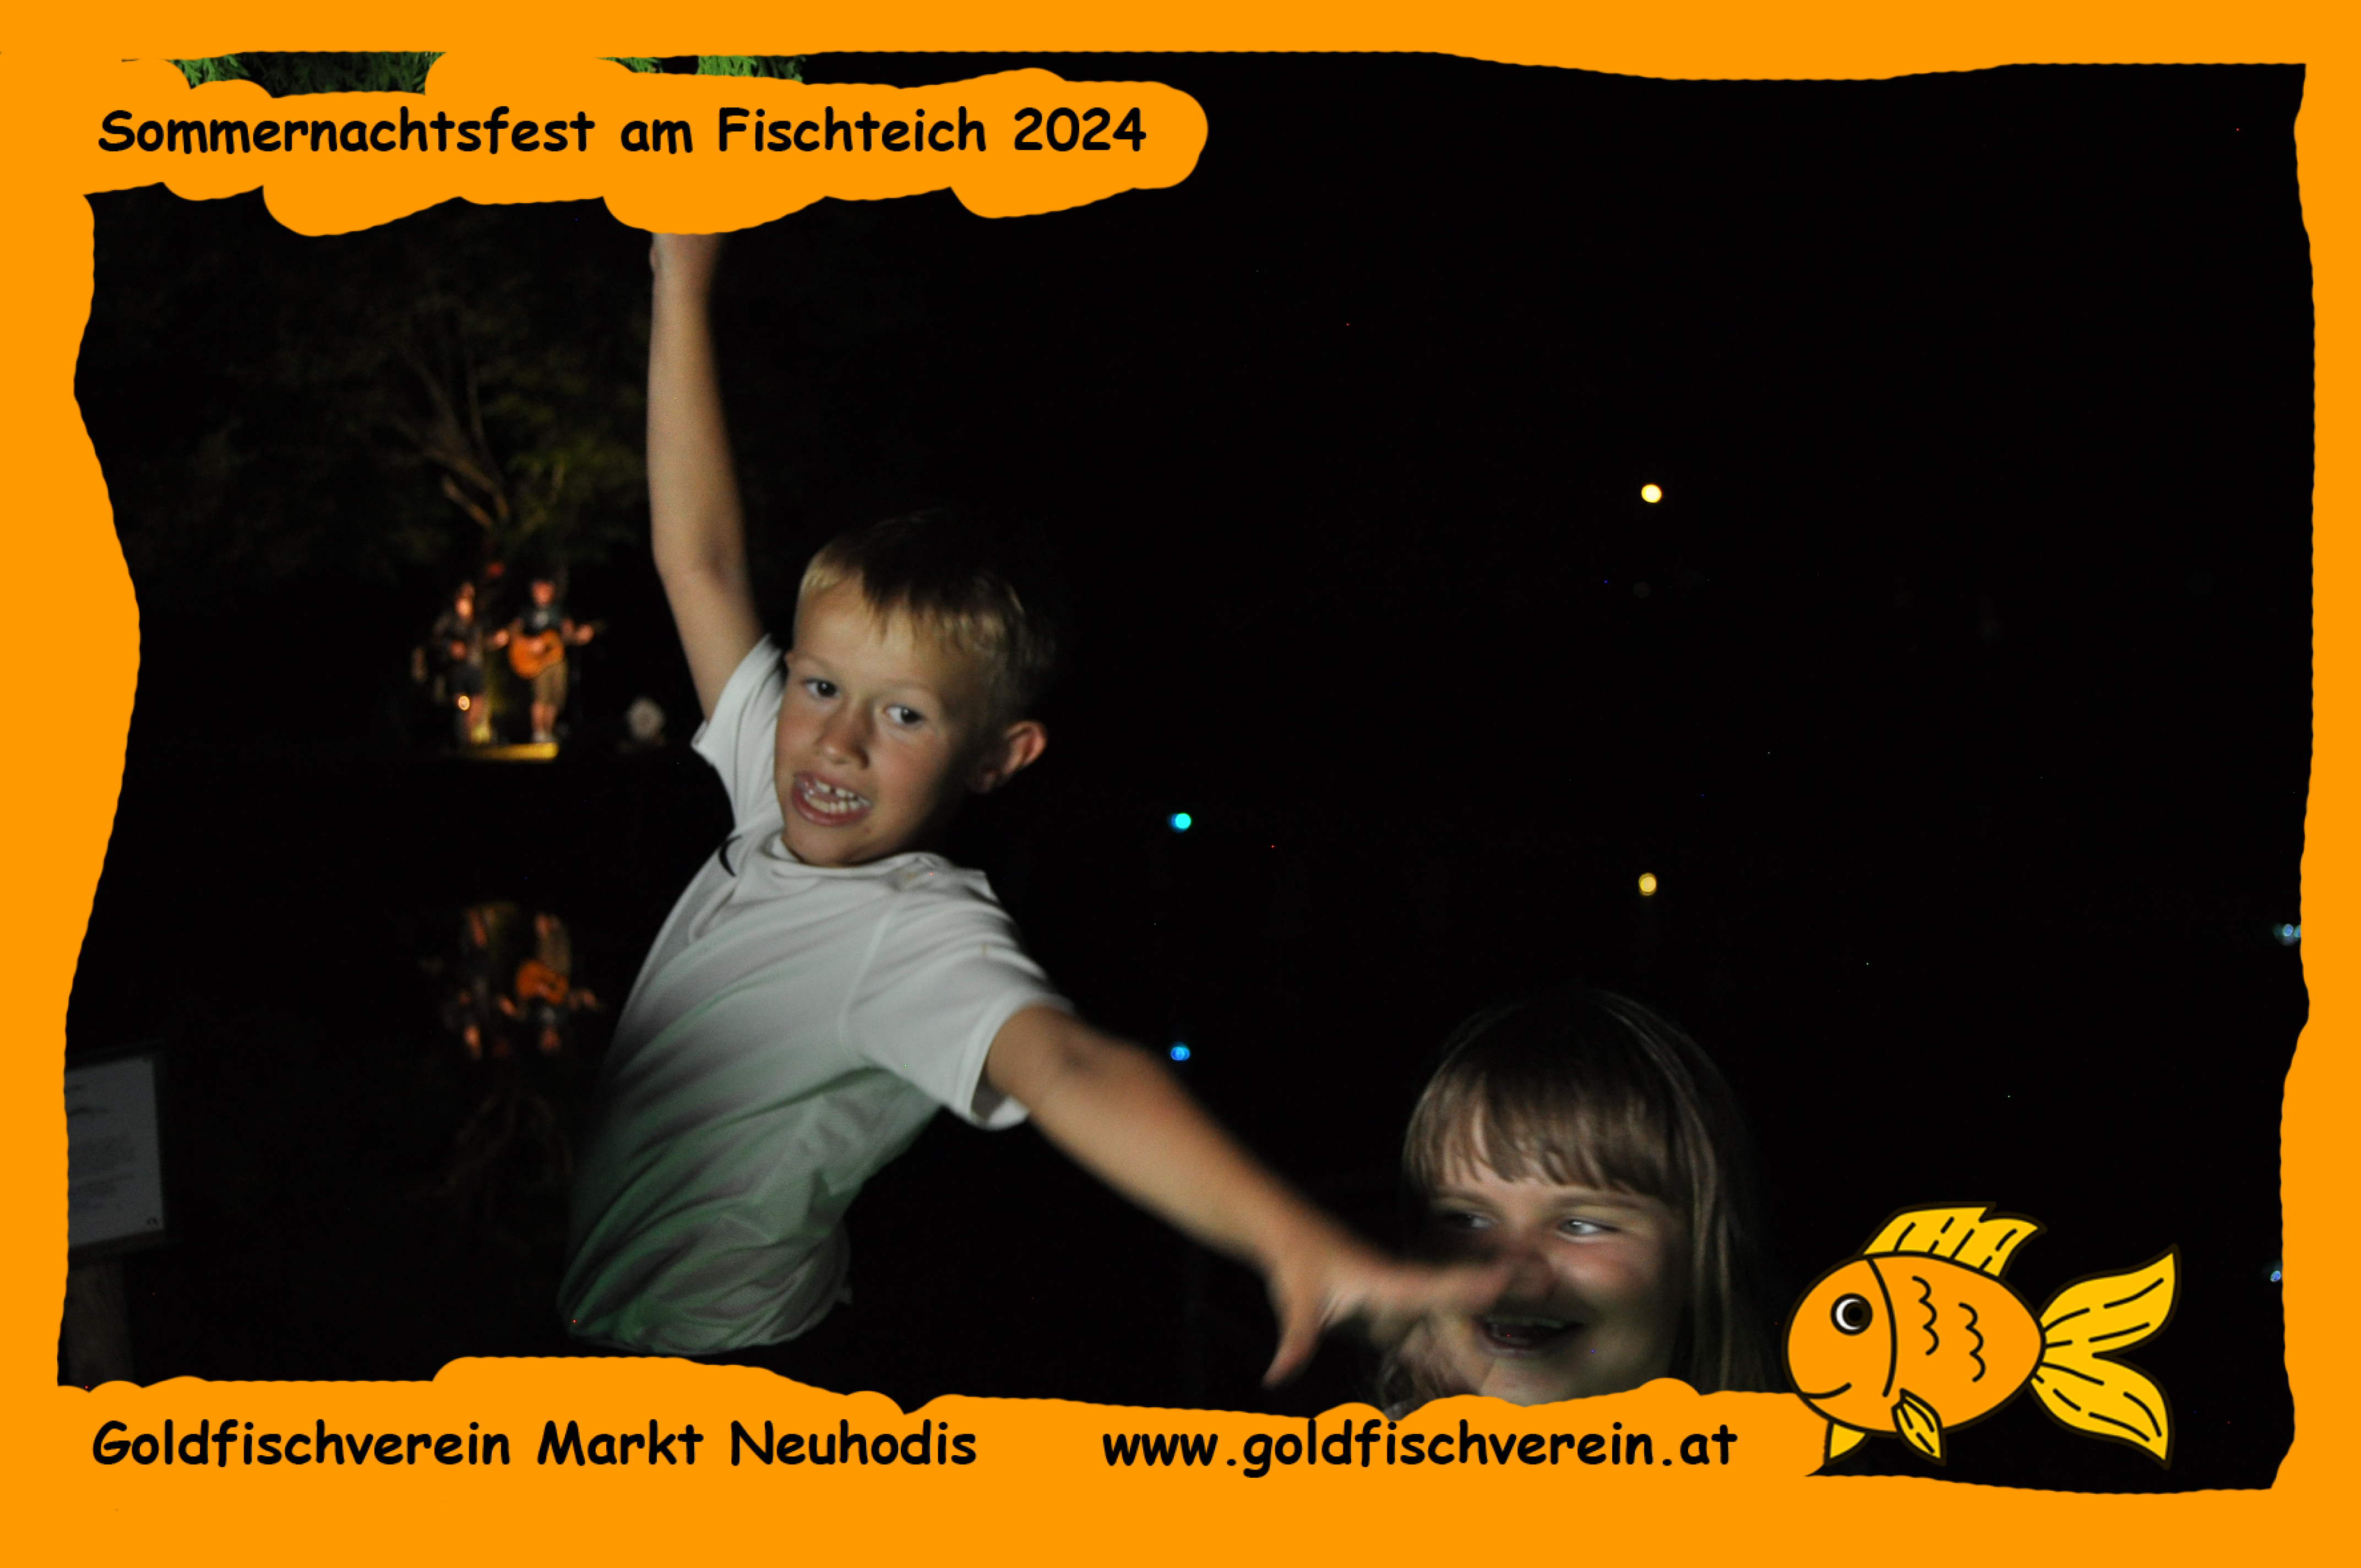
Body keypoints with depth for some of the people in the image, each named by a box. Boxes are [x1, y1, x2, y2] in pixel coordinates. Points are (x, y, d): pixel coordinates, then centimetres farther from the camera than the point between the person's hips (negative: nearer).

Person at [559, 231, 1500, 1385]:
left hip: (704, 1363, -7)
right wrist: (681, 285, 4)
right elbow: (699, 557, 3)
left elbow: (1067, 1069, -44)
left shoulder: (923, 936, -25)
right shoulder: (779, 812, -4)